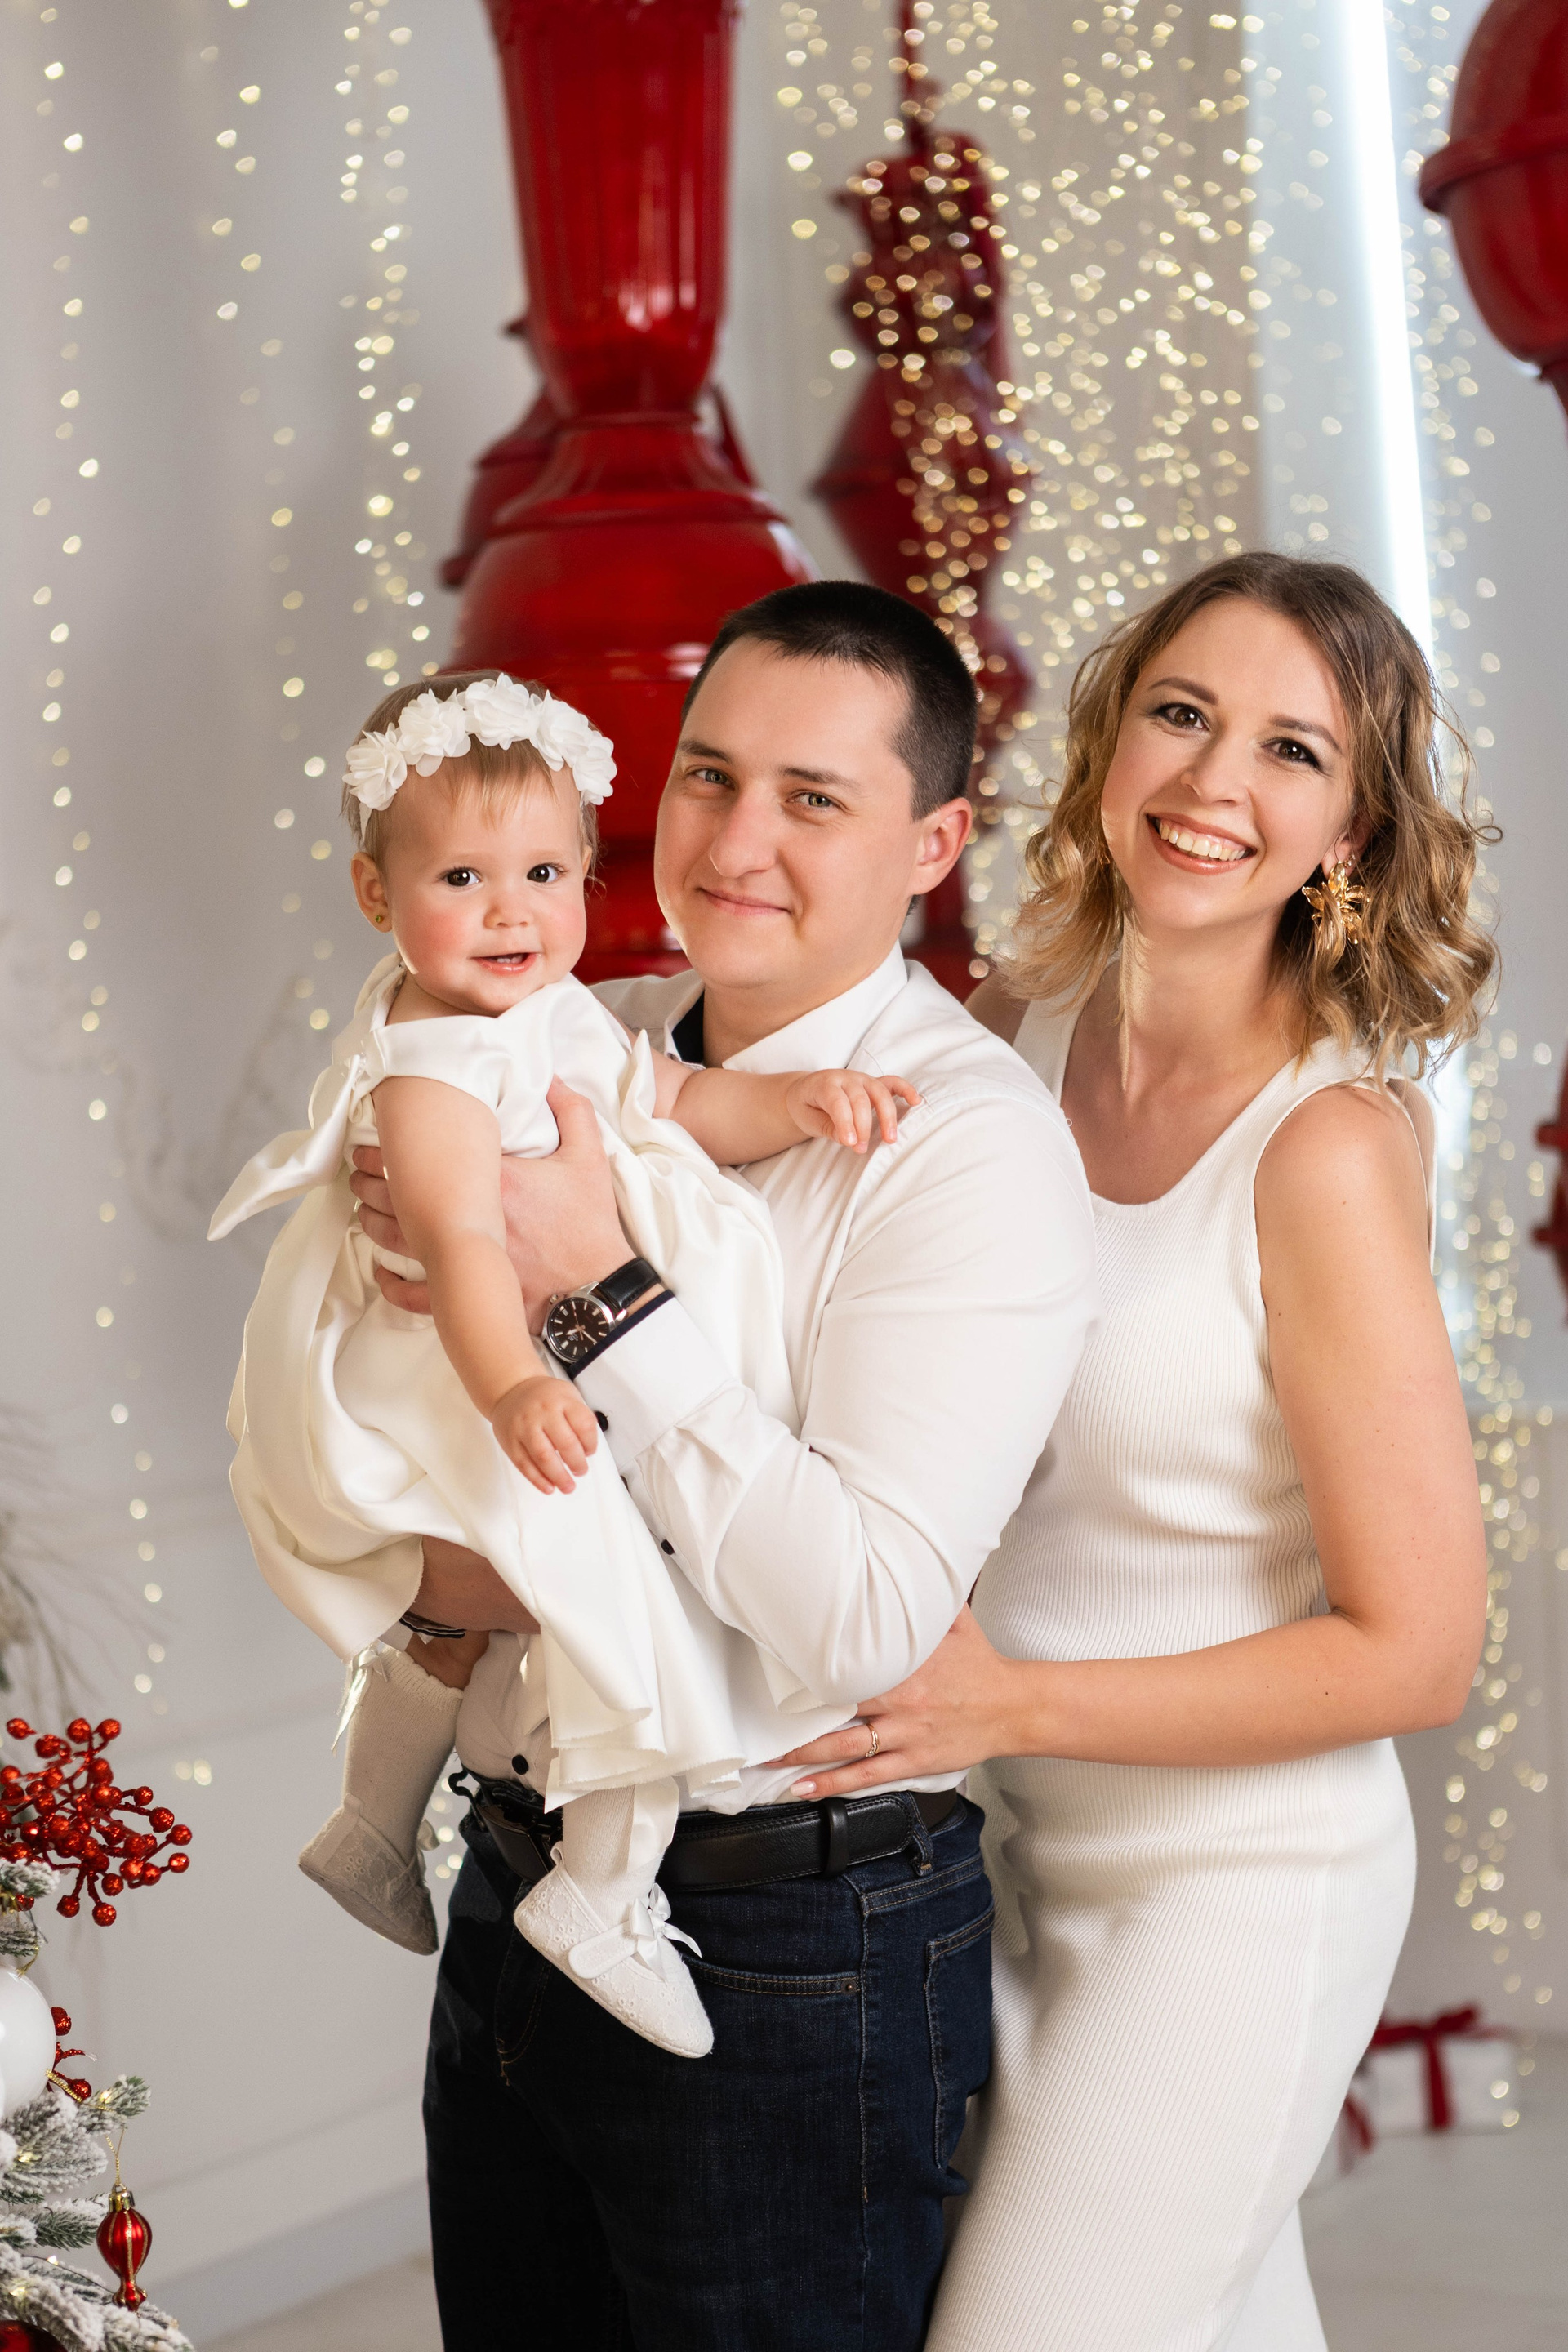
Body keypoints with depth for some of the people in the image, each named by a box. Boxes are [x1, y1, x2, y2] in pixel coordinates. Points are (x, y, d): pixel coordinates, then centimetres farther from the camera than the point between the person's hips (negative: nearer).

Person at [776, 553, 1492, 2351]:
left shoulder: (1332, 1144, -20)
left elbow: (1413, 1649, -18)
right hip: (1035, 1848, 6)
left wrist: (1009, 1701, -21)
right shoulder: (1015, 1041, -2)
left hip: (1241, 1881, -6)